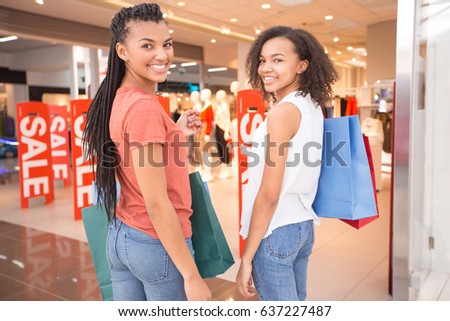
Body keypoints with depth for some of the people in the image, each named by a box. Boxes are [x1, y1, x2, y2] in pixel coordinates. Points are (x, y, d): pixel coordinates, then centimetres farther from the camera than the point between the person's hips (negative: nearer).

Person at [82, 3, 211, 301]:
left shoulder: (118, 99, 4)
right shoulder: (145, 106, -21)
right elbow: (156, 203, -23)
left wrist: (176, 133, 9)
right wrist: (192, 275, -19)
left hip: (120, 237, 8)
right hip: (157, 244, -8)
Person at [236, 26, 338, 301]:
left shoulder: (283, 112, -18)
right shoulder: (312, 107, 7)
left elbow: (269, 195, -20)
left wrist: (246, 257, -14)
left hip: (276, 231, -8)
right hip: (304, 225, 9)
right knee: (296, 302, 22)